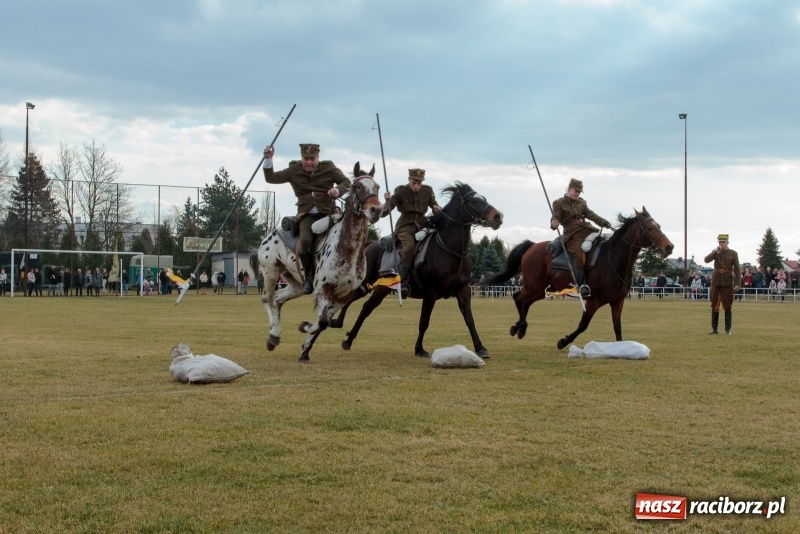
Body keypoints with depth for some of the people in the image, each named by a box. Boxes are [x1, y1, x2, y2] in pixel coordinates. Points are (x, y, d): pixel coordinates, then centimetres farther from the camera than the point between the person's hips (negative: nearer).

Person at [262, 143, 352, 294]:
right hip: (307, 215, 0)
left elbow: (347, 183, 8)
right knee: (305, 240, -28)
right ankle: (309, 278, -12)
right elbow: (271, 178, 9)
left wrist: (338, 190, -14)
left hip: (328, 213, 0)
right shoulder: (293, 171, 9)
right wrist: (268, 160, -5)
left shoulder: (329, 169, 6)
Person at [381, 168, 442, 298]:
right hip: (405, 226, -5)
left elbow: (434, 205, 18)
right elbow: (384, 212, -7)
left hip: (422, 225, 5)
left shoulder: (428, 191, 5)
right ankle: (403, 283, -33)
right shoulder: (401, 191, -4)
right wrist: (387, 201, -29)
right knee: (410, 246, -33)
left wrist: (437, 208, -7)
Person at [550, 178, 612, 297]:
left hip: (586, 231, 6)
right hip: (572, 234, -6)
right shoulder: (559, 203, 7)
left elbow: (590, 214, 12)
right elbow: (556, 216, -5)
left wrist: (602, 222, -4)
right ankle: (581, 285, -27)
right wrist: (554, 223, -30)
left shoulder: (581, 202, 22)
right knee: (578, 255, -26)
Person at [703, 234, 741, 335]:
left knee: (727, 306, 1)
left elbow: (737, 269, -2)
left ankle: (728, 329, 7)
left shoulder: (733, 253, 0)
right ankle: (714, 328, 9)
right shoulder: (715, 252, 6)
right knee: (714, 306, 4)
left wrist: (737, 283, -9)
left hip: (727, 282, -2)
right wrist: (716, 251, -18)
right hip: (716, 281, 2)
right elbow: (706, 260, -10)